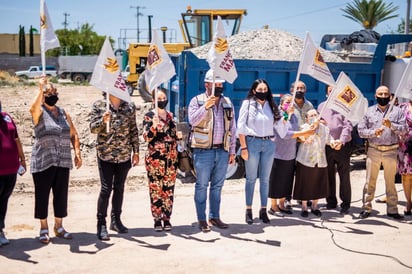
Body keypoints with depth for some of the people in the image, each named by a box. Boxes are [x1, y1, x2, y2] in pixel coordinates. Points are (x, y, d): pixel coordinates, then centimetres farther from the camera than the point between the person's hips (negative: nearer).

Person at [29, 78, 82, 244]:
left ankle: (59, 227, 21)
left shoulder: (63, 113, 12)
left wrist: (77, 152, 3)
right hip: (43, 162, -4)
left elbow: (73, 134, 14)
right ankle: (44, 228, 14)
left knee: (61, 194, 8)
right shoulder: (39, 112, -3)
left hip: (63, 162, 4)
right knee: (42, 195, 3)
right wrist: (41, 89, -32)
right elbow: (33, 108, -29)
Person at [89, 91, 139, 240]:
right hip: (105, 154, -3)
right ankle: (101, 225, 5)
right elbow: (93, 128, -4)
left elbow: (134, 130, 8)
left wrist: (136, 151, 6)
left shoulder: (130, 106, 6)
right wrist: (103, 121, -24)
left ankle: (116, 220, 27)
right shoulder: (99, 105, 0)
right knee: (106, 188, -5)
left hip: (124, 154, 3)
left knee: (119, 188, 13)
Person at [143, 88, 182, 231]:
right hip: (155, 158, -5)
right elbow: (147, 137, -9)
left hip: (171, 158, 5)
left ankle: (167, 219, 13)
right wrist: (154, 126, -25)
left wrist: (178, 135, 3)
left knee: (169, 189, 6)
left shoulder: (170, 115, 14)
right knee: (156, 189, -4)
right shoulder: (149, 116, -2)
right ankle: (157, 219, 4)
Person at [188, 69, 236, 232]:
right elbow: (192, 120, -16)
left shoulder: (227, 103, 13)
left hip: (222, 151, 4)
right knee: (202, 185, 1)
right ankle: (202, 219, 10)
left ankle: (215, 217, 22)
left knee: (217, 185, 11)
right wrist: (205, 107, -27)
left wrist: (232, 151, 11)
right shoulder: (197, 101, 0)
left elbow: (232, 128, 14)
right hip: (203, 150, -4)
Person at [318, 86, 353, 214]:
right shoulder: (322, 106, 13)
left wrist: (341, 140, -21)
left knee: (344, 176, 1)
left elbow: (348, 126, -8)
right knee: (329, 175, 10)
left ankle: (345, 204, 8)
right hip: (326, 146, 4)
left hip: (343, 146, -4)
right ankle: (331, 201, 21)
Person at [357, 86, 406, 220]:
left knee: (390, 181, 9)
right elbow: (361, 130, 3)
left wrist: (391, 125, -18)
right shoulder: (369, 111, 7)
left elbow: (403, 129, -1)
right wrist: (374, 132, -13)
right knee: (370, 181, 4)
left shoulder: (397, 111, 6)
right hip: (373, 150, 0)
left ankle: (392, 209, 17)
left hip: (391, 151, 0)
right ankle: (366, 208, 12)